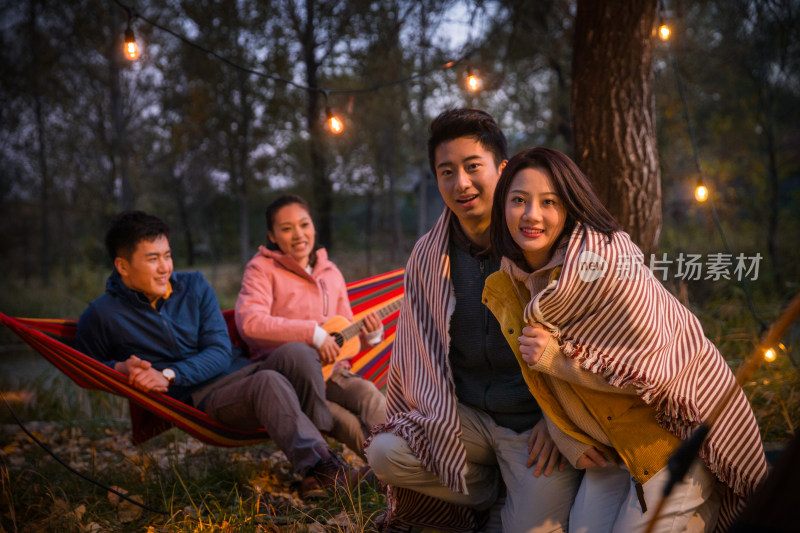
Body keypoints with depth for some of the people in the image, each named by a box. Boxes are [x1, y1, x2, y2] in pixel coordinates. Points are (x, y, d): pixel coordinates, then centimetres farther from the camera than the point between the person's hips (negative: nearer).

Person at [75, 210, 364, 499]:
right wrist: (118, 369, -10)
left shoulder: (194, 286, 9)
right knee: (268, 383, -34)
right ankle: (320, 465, -48)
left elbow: (220, 352, 3)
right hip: (195, 400, -4)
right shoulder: (101, 316, 0)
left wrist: (168, 375, -13)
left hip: (238, 371, 5)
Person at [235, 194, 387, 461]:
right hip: (279, 369, -4)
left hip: (330, 372, 5)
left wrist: (369, 334, 0)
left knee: (370, 397, -30)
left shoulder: (330, 273, 19)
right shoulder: (262, 268, 3)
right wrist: (313, 333, -18)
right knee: (297, 352, -41)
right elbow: (249, 322, -17)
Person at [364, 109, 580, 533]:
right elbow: (417, 349, 10)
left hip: (535, 419, -4)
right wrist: (428, 418, -1)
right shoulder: (427, 256, 3)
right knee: (386, 454, -19)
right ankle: (492, 493, 6)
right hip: (467, 413, 4)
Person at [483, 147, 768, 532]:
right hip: (612, 444, 7)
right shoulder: (504, 289, -2)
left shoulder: (605, 259, -25)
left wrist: (561, 359, -25)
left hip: (676, 433, -6)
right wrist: (569, 441, 5)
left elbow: (654, 368, -24)